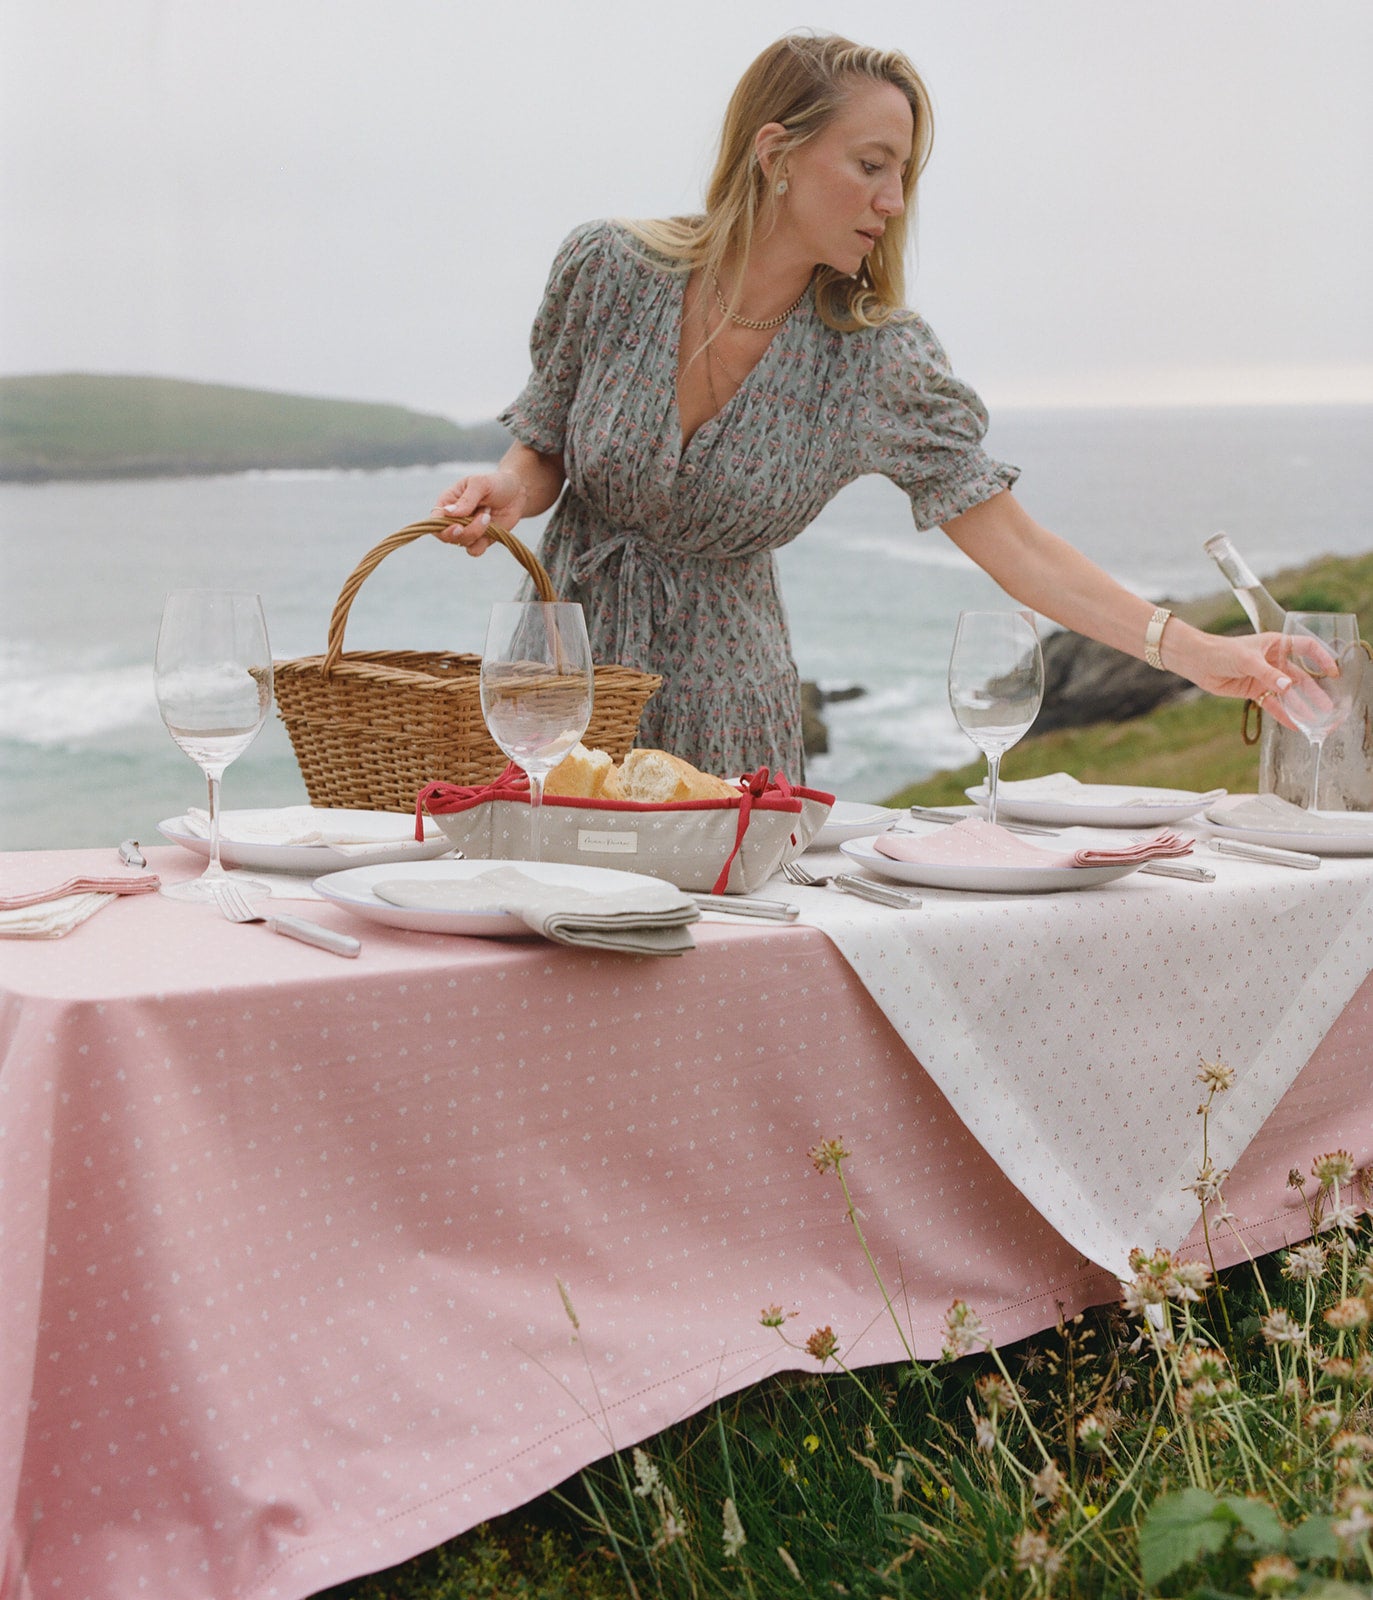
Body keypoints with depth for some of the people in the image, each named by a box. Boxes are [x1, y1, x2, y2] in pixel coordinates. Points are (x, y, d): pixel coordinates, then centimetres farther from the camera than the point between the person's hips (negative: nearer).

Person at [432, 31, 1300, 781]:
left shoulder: (876, 360, -13)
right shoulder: (608, 272, -11)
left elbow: (1017, 545, -17)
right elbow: (545, 452, 3)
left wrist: (1197, 652, -27)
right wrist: (508, 490, -21)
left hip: (726, 709, 0)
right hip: (570, 667, 0)